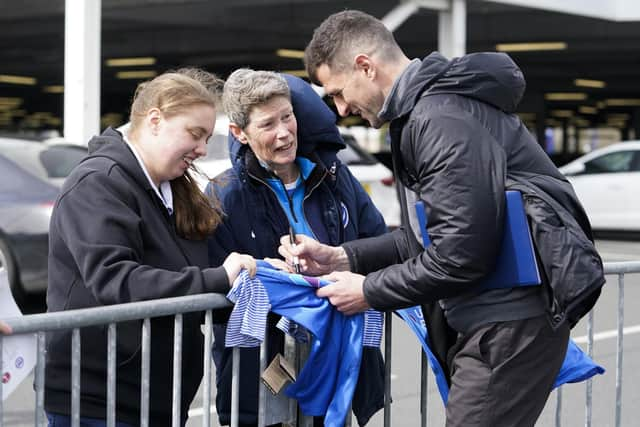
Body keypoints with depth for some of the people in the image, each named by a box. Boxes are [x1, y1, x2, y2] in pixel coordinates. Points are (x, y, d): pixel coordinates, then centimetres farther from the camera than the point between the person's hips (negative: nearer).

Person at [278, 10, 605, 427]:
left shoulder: (440, 119, -18)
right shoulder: (418, 111, 16)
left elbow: (460, 254, -23)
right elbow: (424, 237, 19)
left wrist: (369, 292, -11)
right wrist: (340, 257, 9)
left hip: (512, 318, -11)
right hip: (481, 317, 11)